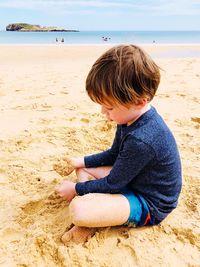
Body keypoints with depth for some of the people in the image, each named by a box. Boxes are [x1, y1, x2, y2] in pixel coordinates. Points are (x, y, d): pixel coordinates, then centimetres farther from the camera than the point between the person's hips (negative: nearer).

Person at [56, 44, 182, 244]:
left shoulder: (141, 140, -35)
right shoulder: (133, 117, -5)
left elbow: (112, 184, -21)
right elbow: (114, 154, 12)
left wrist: (76, 189, -8)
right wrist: (83, 161, 3)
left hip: (150, 205, -10)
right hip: (132, 180, 10)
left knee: (77, 209, -32)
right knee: (83, 169, 13)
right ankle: (89, 221, -2)